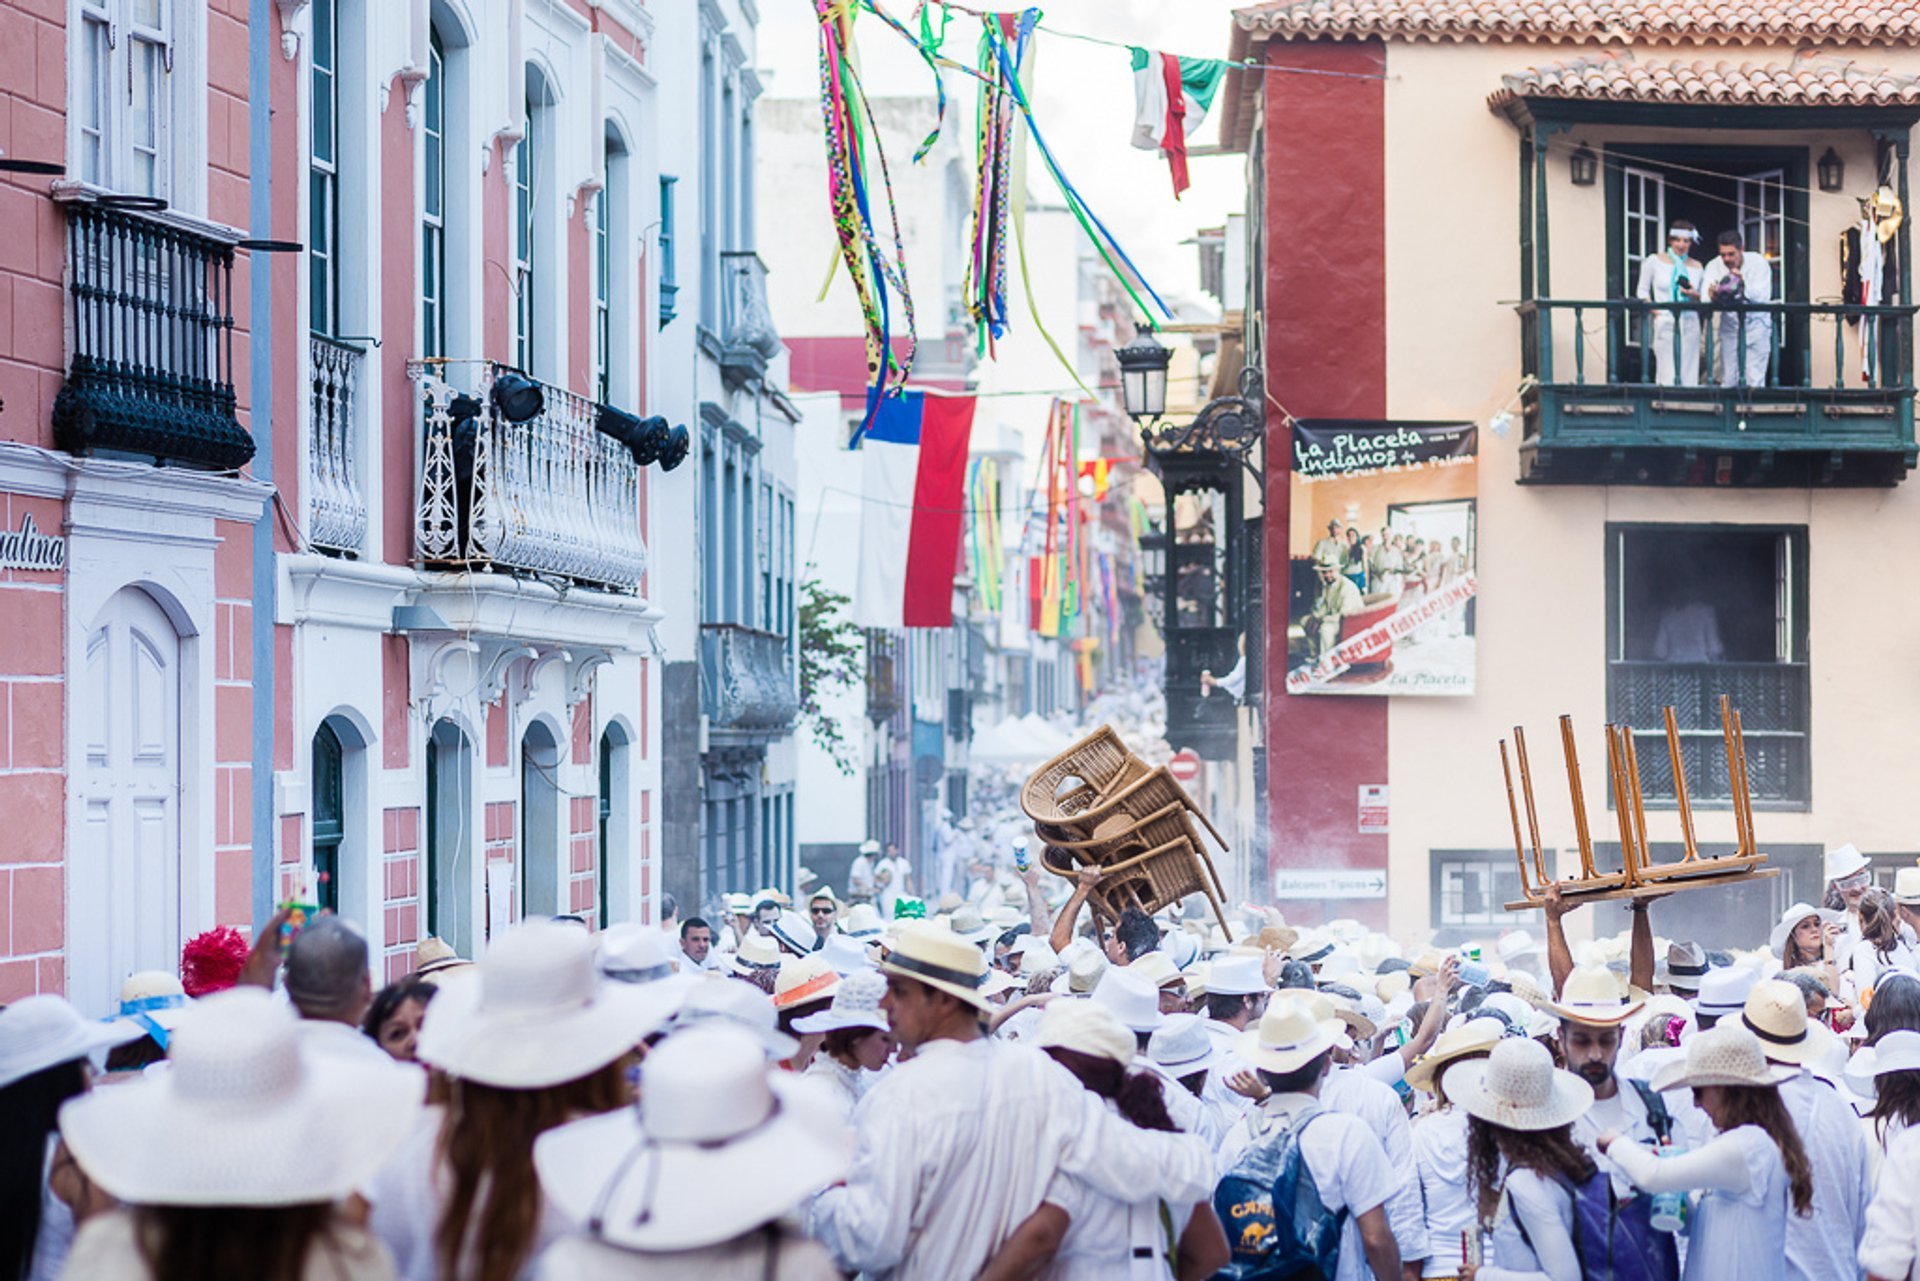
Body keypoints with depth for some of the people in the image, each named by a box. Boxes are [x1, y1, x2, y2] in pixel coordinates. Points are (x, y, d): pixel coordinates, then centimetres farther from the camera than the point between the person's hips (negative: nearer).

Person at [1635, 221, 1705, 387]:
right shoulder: (1655, 261, 7)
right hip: (1664, 322, -3)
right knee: (1666, 375, -11)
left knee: (1689, 376, -3)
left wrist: (1695, 295, -5)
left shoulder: (1697, 267, 14)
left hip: (1689, 322, 3)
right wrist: (1652, 309, -7)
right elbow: (1642, 290, 9)